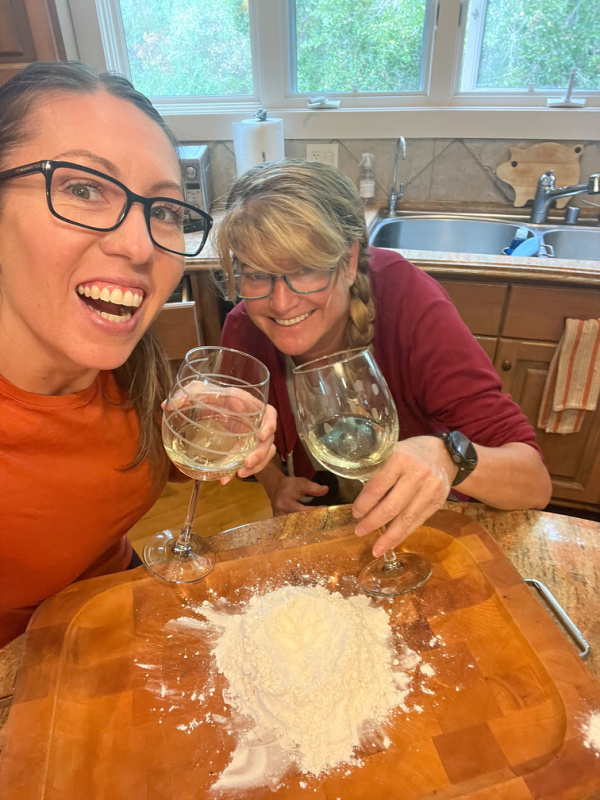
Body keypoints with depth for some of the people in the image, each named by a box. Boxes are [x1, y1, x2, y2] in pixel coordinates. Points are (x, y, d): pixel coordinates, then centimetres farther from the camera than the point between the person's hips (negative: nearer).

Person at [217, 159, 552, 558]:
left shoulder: (404, 297, -26)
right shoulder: (243, 333, -17)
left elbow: (536, 485, -26)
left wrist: (449, 457, -46)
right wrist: (275, 483, -14)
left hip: (426, 526, -1)